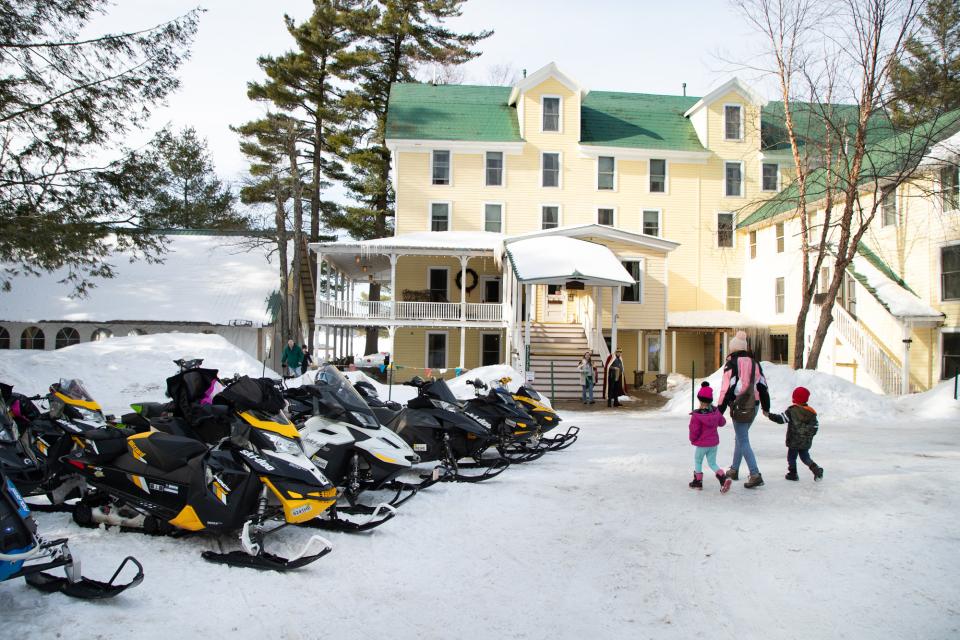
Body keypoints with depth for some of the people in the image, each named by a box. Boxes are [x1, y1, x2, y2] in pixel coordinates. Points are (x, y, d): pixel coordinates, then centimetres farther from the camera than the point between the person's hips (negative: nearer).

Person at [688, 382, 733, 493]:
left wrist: (692, 440, 2)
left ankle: (698, 482, 24)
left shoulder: (696, 416, -23)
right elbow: (722, 422, 12)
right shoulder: (715, 411, -5)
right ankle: (724, 479, -7)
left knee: (697, 462, 16)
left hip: (701, 444, -5)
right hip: (714, 443, 5)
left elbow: (694, 431, -19)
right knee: (713, 463, 14)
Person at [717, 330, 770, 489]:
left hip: (739, 407, -7)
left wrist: (720, 409, -11)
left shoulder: (731, 363, -10)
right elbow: (762, 386, 14)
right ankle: (734, 470, 28)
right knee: (740, 437, 19)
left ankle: (755, 475, -13)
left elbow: (728, 387, -14)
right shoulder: (754, 363, 10)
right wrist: (766, 407, 24)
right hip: (753, 406, 7)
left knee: (743, 441, -5)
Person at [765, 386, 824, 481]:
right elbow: (815, 427, 7)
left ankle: (792, 473, 11)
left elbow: (781, 419, -16)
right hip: (806, 442, 5)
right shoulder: (811, 412, 3)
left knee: (791, 457, 8)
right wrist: (809, 436, 21)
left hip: (794, 441, -5)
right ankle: (816, 469, -1)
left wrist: (769, 415, -13)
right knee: (805, 457, 17)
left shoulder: (792, 410, -12)